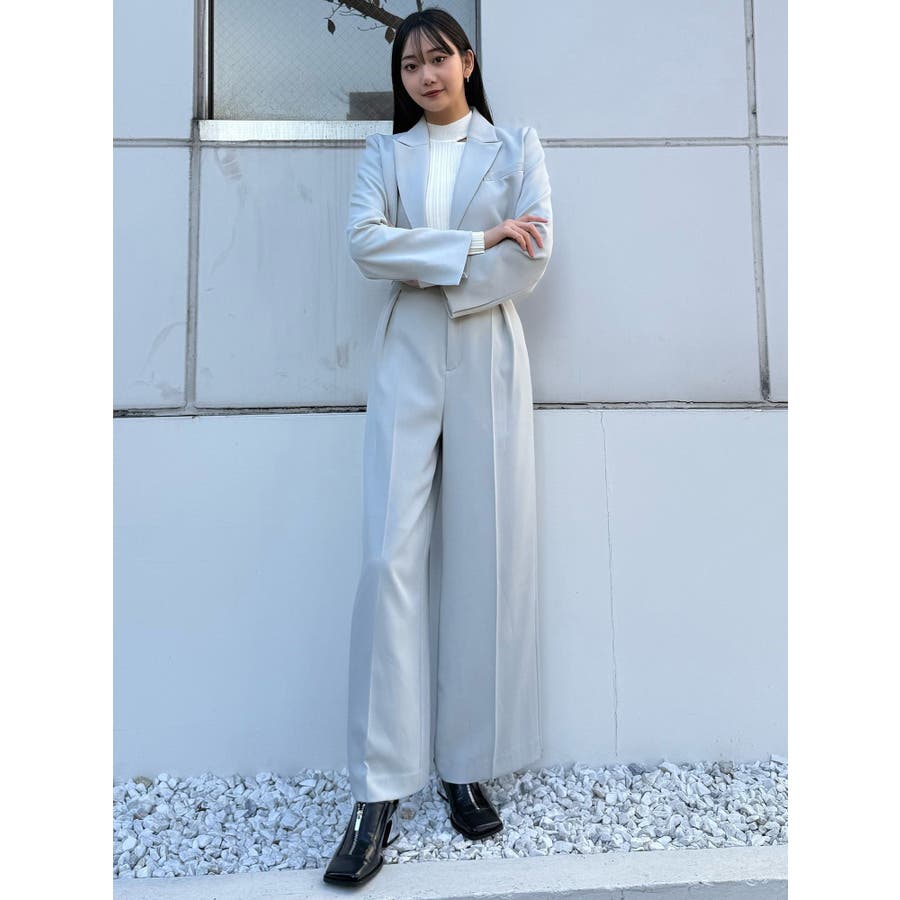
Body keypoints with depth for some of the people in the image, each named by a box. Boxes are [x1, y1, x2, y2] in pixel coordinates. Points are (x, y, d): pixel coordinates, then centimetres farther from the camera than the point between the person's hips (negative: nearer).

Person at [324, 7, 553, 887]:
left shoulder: (516, 146, 16)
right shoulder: (384, 152, 18)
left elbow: (532, 254, 0)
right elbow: (364, 240, -1)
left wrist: (428, 276, -5)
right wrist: (475, 241, -7)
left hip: (488, 361, 0)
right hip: (406, 363, 1)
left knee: (487, 563, -2)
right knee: (390, 560, -9)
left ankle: (467, 765, 13)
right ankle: (377, 794, 0)